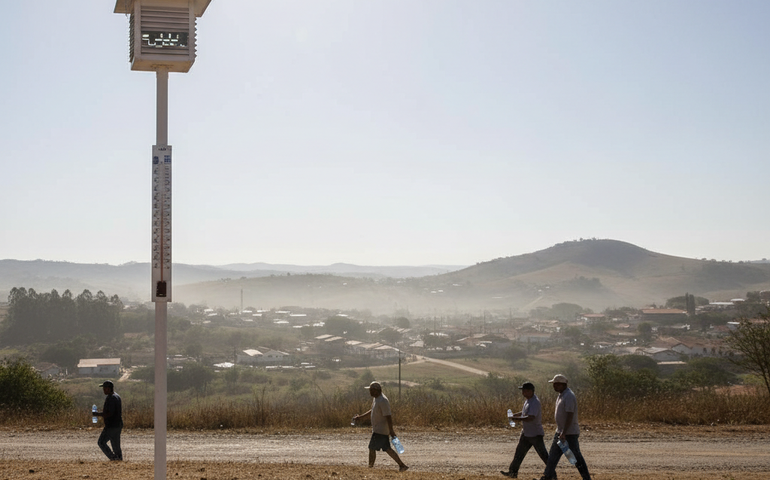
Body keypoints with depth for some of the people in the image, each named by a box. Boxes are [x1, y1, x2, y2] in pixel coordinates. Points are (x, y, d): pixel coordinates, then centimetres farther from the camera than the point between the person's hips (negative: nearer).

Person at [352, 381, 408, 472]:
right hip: (379, 429, 10)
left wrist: (391, 431, -23)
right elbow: (372, 410, 26)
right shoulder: (376, 399, 10)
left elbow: (388, 416, -23)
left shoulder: (382, 401, -22)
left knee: (372, 448, -5)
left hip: (380, 430, -10)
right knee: (387, 449, 11)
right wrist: (360, 417, 25)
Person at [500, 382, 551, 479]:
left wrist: (516, 418, -33)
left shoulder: (535, 402, -24)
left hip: (535, 434, -10)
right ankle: (513, 472, 19)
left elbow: (530, 418, -35)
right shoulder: (528, 400, 8)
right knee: (519, 453, 12)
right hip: (526, 433, 10)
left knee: (543, 455, -2)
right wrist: (515, 415, 9)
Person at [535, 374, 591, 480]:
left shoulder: (569, 396, -20)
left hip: (570, 433, -10)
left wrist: (564, 433, -30)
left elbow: (570, 416, -26)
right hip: (560, 432, 10)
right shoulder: (561, 395, 12)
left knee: (576, 457, -3)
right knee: (553, 455, 13)